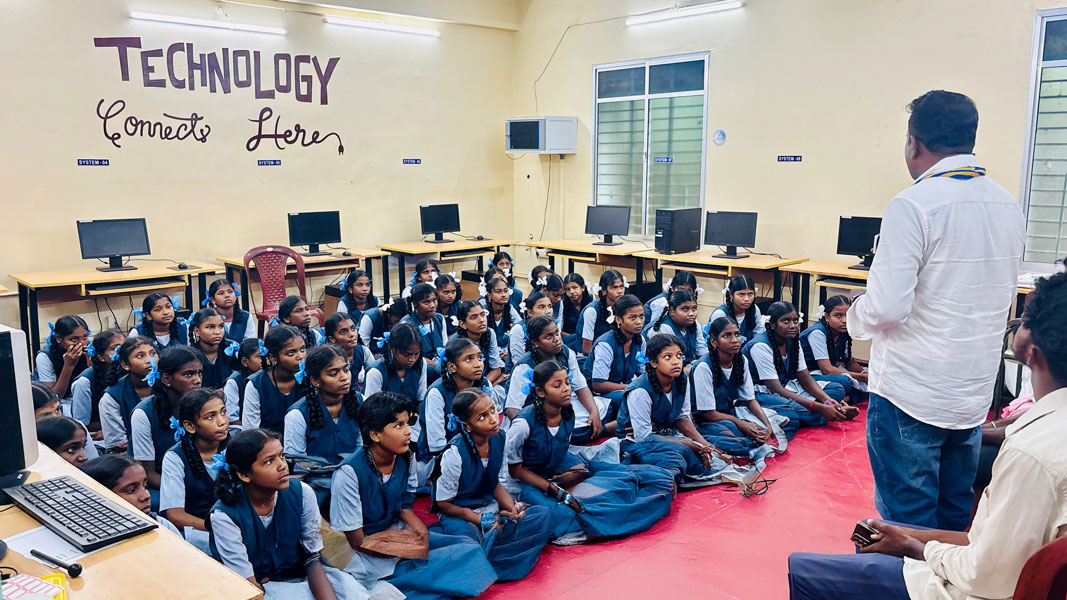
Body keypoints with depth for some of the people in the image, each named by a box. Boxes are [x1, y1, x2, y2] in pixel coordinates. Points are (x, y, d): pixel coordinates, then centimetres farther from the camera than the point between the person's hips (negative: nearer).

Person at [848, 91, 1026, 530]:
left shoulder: (913, 205, -18)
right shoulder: (1008, 205, 6)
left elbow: (886, 308, -22)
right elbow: (1003, 297, 17)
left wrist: (855, 317, -3)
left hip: (910, 394, -7)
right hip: (975, 393, 7)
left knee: (907, 521, 6)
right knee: (956, 516, 20)